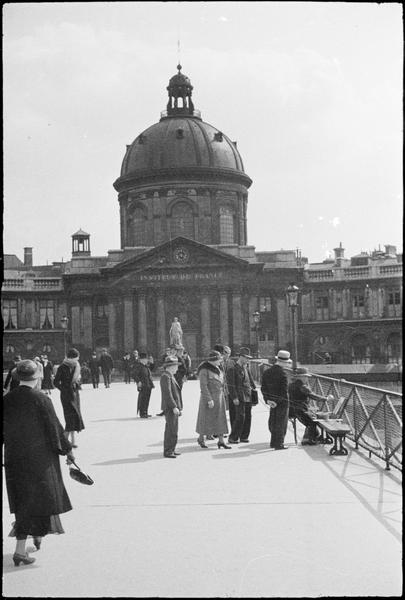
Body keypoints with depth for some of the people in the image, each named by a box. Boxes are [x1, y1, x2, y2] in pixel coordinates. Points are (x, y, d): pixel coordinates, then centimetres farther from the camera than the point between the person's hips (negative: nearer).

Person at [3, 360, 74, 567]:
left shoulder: (7, 400, -2)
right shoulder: (41, 400, -15)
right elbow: (55, 428, -10)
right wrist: (67, 449, 2)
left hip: (13, 457, 5)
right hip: (40, 457, -5)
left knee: (22, 500, 19)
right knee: (35, 500, 3)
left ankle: (37, 535, 36)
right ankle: (20, 550, 1)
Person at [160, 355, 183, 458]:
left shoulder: (170, 376, 18)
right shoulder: (165, 377, -15)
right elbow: (167, 394, -21)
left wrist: (178, 407, 21)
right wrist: (174, 407, -23)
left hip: (173, 408, 10)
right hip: (170, 408, -10)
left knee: (172, 430, 14)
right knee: (172, 430, -9)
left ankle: (170, 450, 21)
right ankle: (168, 451, -6)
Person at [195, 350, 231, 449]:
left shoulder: (216, 368, 9)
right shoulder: (204, 370, -17)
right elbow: (203, 386, -20)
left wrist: (221, 396, 18)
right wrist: (209, 400, -23)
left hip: (219, 397, 7)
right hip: (209, 397, -7)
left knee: (220, 418, 4)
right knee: (206, 418, 4)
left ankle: (221, 441, 6)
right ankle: (201, 438, 21)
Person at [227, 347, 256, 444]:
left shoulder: (246, 367, 15)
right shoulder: (232, 369, -9)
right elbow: (231, 385, -12)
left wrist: (254, 388, 21)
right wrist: (234, 398, -16)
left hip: (248, 397, 8)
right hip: (239, 397, -8)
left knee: (248, 417, 8)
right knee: (240, 417, -11)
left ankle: (244, 436, 18)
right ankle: (233, 438, -2)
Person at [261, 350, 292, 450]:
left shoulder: (267, 371, 7)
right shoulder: (282, 373, -16)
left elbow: (263, 388, 7)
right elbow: (284, 390, -18)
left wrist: (267, 400, 5)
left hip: (272, 401, 7)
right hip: (281, 401, -7)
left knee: (273, 422, 16)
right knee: (281, 422, 2)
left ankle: (273, 442, 24)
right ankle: (279, 444, 4)